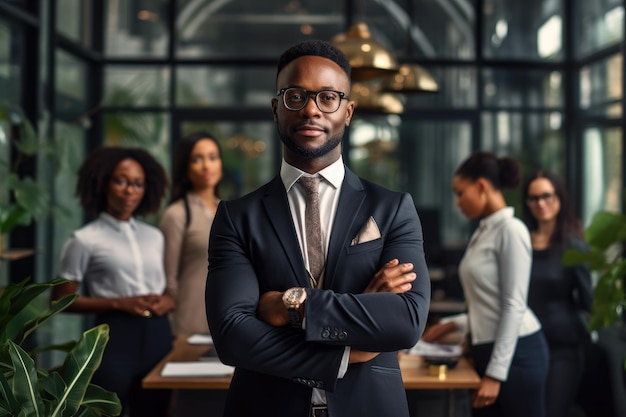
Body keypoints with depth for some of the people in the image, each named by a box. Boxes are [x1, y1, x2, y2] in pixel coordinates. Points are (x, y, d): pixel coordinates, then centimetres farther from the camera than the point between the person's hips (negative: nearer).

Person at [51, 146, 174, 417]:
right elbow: (61, 300, -5)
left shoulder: (155, 237, 13)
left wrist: (169, 300, -4)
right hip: (114, 338, -5)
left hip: (158, 336, 5)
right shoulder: (85, 240, -3)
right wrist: (118, 304, -15)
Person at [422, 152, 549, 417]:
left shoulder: (511, 230, -12)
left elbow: (514, 306, -16)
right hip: (485, 350, 8)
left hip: (515, 351, -8)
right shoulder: (482, 232, 12)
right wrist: (454, 324, 16)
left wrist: (495, 373, -17)